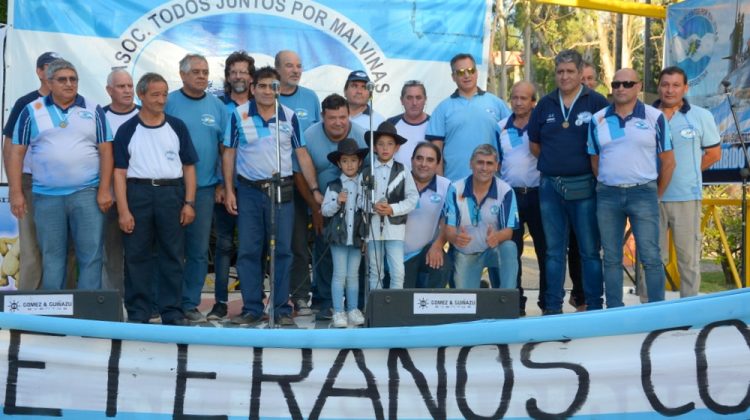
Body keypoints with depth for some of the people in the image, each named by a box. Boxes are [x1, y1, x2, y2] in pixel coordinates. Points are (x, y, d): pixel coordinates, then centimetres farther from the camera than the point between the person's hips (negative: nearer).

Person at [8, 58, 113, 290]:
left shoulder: (94, 111, 6)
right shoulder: (32, 111, 5)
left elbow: (106, 151, 2)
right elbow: (16, 152, 4)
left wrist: (104, 190, -7)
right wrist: (16, 192, -4)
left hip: (87, 193, 0)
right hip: (47, 196, 1)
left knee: (91, 254, -1)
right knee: (51, 257, 8)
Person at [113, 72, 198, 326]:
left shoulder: (177, 127, 8)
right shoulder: (127, 130, 4)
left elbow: (188, 166, 9)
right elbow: (120, 171, 0)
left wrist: (189, 203, -1)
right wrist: (123, 210, -8)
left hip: (171, 193, 1)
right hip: (137, 193, -1)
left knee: (172, 256, 4)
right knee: (137, 256, 4)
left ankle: (172, 312, 12)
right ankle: (138, 313, 13)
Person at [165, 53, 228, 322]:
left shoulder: (217, 106, 7)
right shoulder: (168, 103, -1)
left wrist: (223, 184, 4)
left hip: (205, 188, 3)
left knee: (199, 250, 6)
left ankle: (190, 303, 16)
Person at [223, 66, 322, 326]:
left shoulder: (289, 116, 4)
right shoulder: (239, 115, 1)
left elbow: (302, 155, 6)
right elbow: (229, 154, 5)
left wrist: (315, 190, 1)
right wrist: (228, 190, -1)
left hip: (282, 190, 0)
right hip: (249, 190, 0)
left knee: (283, 251, 2)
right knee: (248, 252, 3)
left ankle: (282, 309, 10)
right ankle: (252, 308, 13)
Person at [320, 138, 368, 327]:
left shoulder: (364, 185, 5)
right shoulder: (334, 186, -1)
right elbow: (325, 210, -4)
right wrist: (337, 202, -20)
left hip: (357, 236, 2)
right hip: (339, 235, -2)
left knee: (353, 275, 10)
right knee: (340, 274, 1)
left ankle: (353, 310, 17)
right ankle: (338, 312, 6)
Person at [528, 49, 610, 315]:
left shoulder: (596, 102, -1)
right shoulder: (545, 104, 11)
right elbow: (534, 144, 17)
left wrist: (597, 169, -4)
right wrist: (553, 162, 9)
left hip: (583, 185, -4)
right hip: (550, 185, 4)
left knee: (589, 250, 0)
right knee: (554, 250, 9)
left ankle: (594, 306, 8)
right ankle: (553, 307, 16)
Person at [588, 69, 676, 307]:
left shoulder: (655, 117, 0)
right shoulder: (598, 120, 7)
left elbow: (668, 161, 3)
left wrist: (657, 195, 5)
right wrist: (606, 186, 10)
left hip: (643, 193, -2)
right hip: (607, 195, 3)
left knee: (650, 257, -4)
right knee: (611, 259, 8)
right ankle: (614, 311, 17)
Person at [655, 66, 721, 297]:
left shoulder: (701, 116, 2)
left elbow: (714, 153, 8)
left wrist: (688, 172, 4)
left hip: (686, 197, -1)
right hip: (651, 197, 1)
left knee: (689, 256, 4)